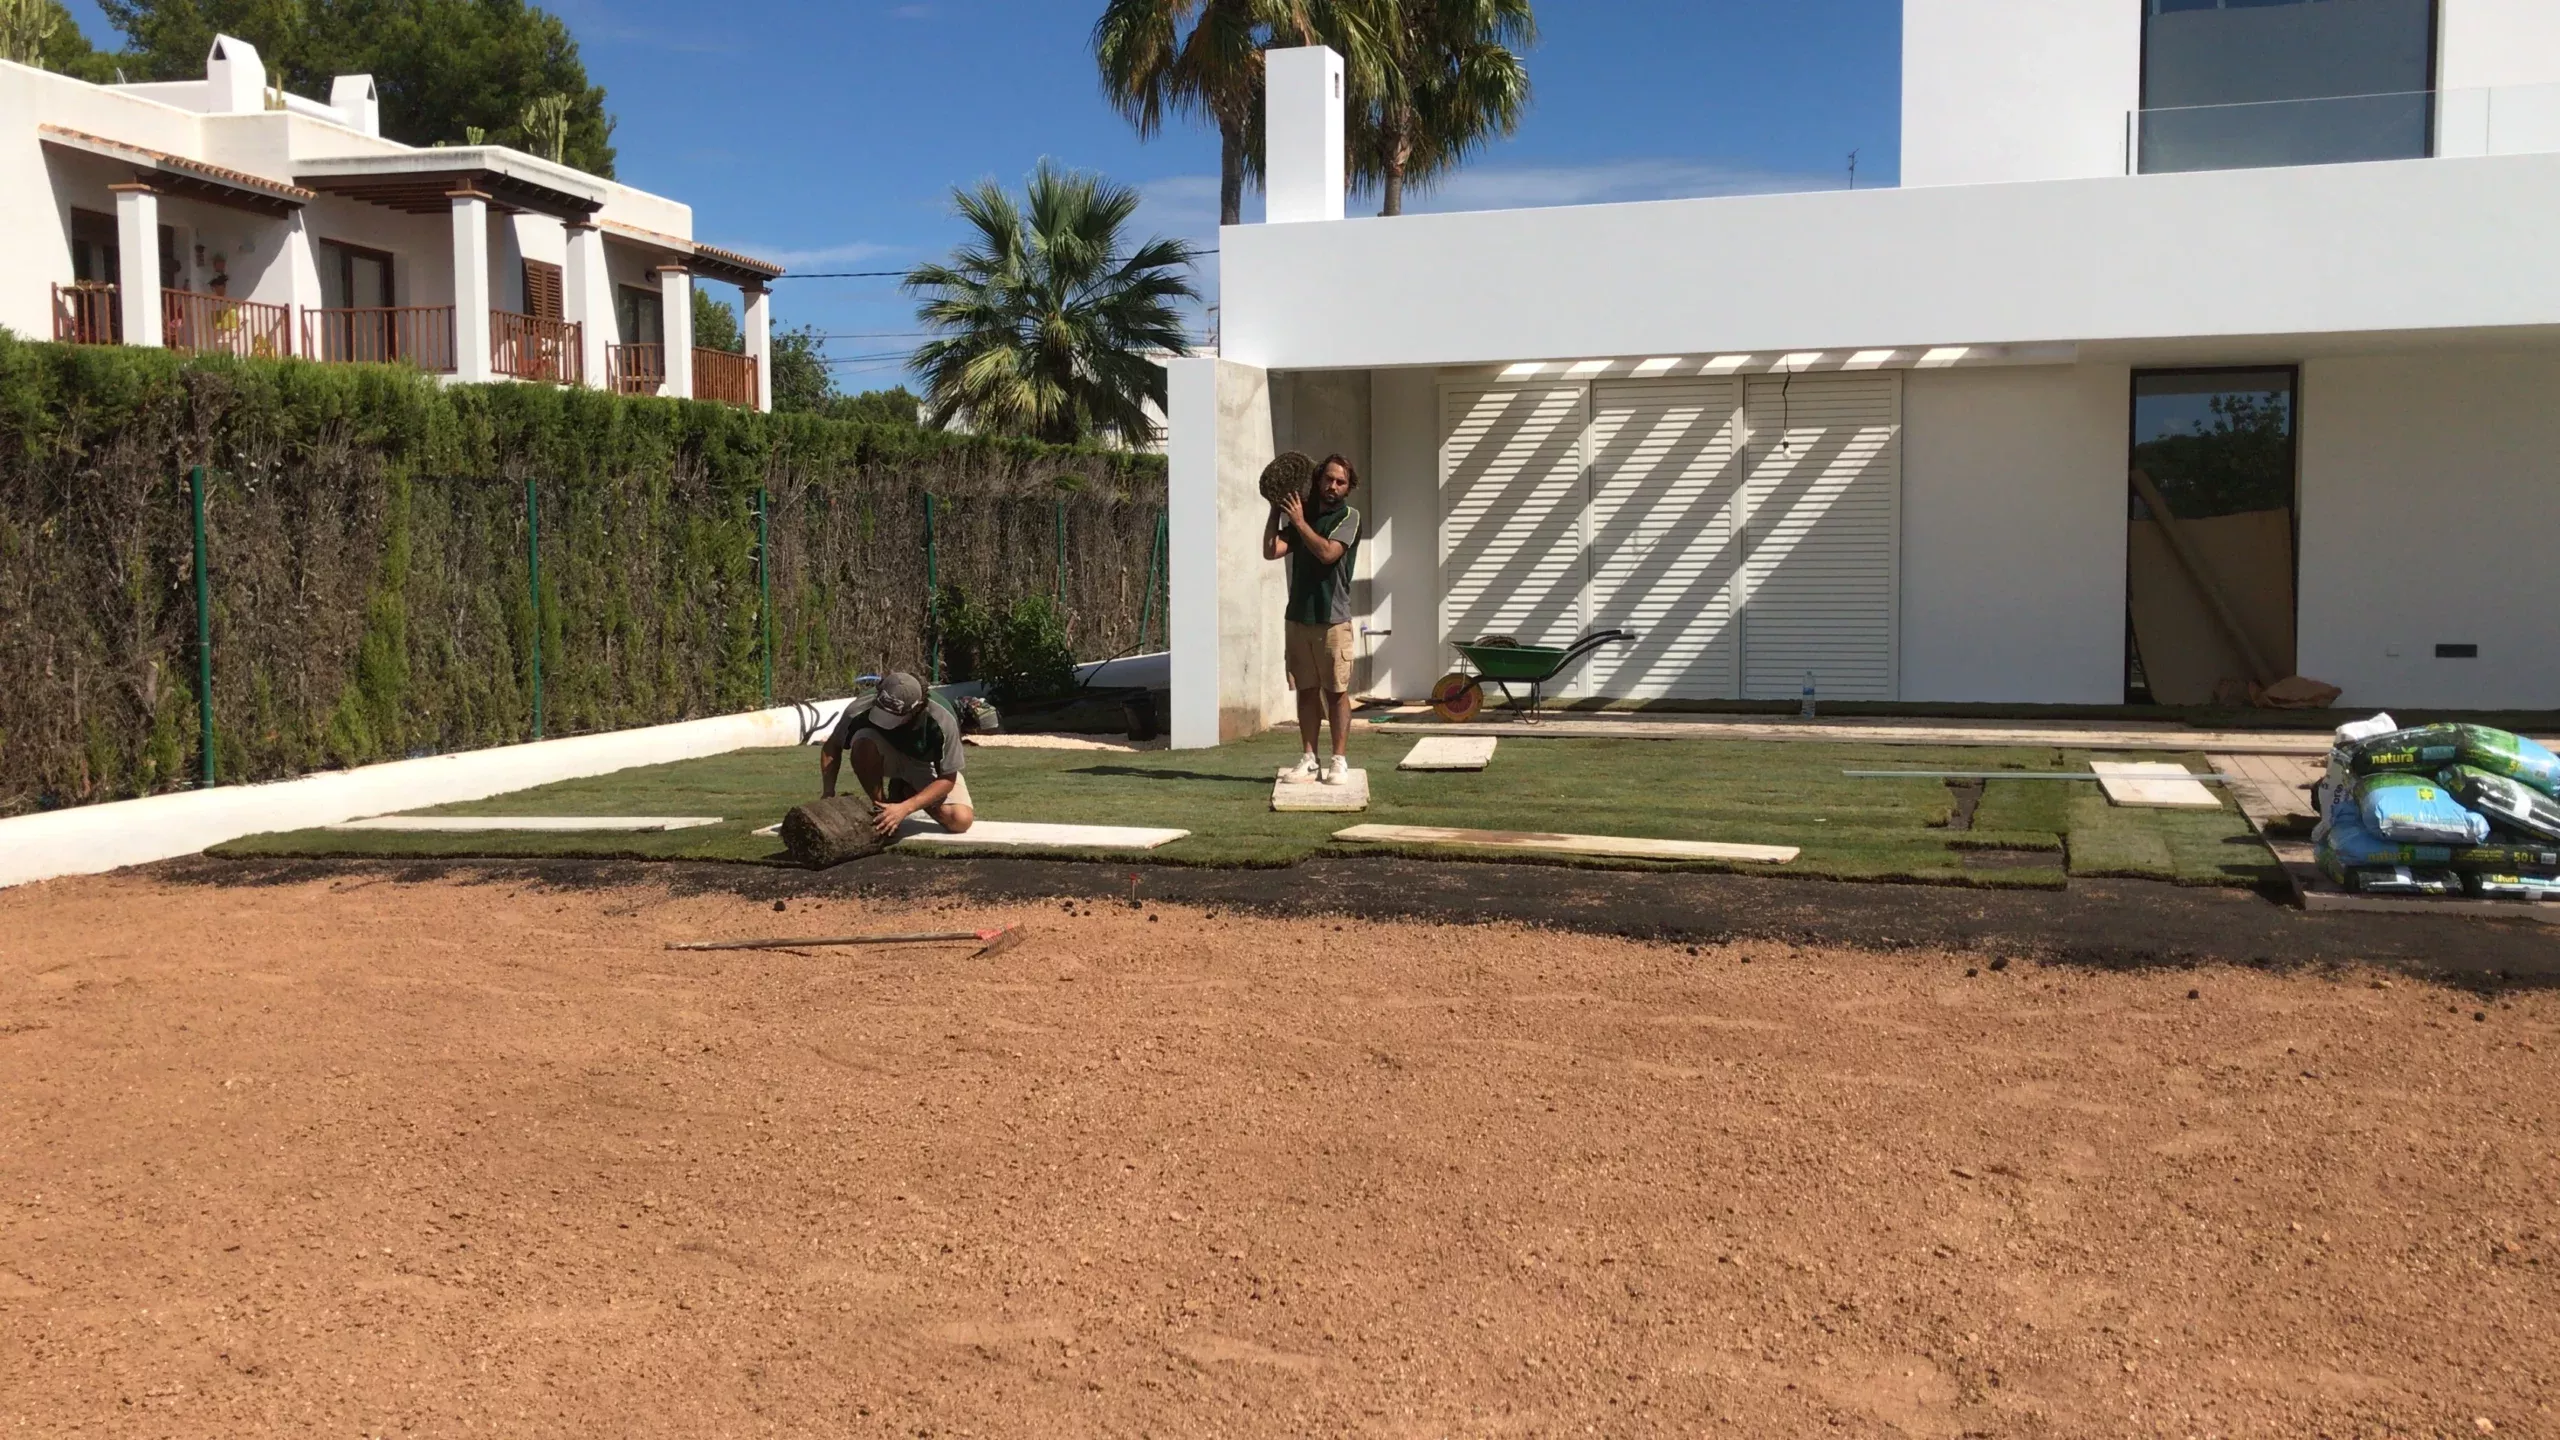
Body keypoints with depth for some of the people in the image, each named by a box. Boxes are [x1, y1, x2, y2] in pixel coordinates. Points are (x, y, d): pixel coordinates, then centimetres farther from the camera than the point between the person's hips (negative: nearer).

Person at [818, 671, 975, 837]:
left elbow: (947, 779, -26)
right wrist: (829, 794, -23)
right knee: (863, 743, -35)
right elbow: (831, 748, -12)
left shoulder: (943, 723, -36)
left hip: (926, 765, 0)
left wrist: (904, 808, -37)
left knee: (961, 820, -24)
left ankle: (909, 794, 7)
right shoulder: (860, 711, -31)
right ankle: (879, 810, -12)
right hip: (890, 759, 0)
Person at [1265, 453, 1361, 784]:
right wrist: (1275, 513, -3)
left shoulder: (1349, 517, -3)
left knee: (1337, 692, -2)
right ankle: (1308, 760, 13)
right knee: (1306, 691, 8)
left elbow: (1328, 552, -19)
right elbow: (1271, 551, 2)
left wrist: (1299, 521, -16)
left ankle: (1339, 762, 2)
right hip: (1299, 616, 5)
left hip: (1333, 619, -5)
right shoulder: (1302, 514, 13)